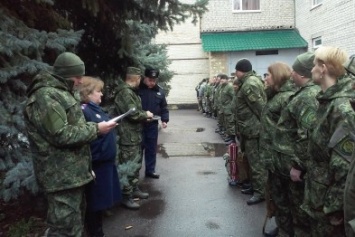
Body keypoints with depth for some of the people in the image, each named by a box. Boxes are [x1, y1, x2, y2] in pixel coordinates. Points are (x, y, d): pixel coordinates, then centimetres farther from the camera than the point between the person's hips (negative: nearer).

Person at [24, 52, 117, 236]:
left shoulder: (59, 92, 17)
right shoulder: (46, 96, -19)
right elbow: (61, 135, -24)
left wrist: (94, 126, 13)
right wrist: (96, 129, -16)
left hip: (71, 172, 11)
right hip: (62, 176, -11)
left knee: (76, 220, 23)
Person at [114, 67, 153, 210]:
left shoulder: (130, 91, 15)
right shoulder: (125, 92, -18)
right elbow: (133, 114, -25)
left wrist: (144, 117, 7)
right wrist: (146, 114, -8)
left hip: (135, 135, 11)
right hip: (128, 137, -11)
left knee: (136, 164, 20)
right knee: (128, 167, -3)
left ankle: (134, 189, 34)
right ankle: (126, 197, 7)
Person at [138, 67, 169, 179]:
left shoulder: (159, 91, 6)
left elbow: (164, 108, 10)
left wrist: (165, 120, -3)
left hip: (153, 125, 4)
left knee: (152, 148, 12)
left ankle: (150, 170, 25)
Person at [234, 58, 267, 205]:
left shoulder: (249, 84, -19)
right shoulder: (252, 80, 15)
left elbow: (260, 107, -22)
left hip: (252, 128, -11)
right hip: (252, 127, 11)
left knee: (256, 161, -3)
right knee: (253, 159, 18)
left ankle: (260, 192, 6)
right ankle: (255, 186, 29)